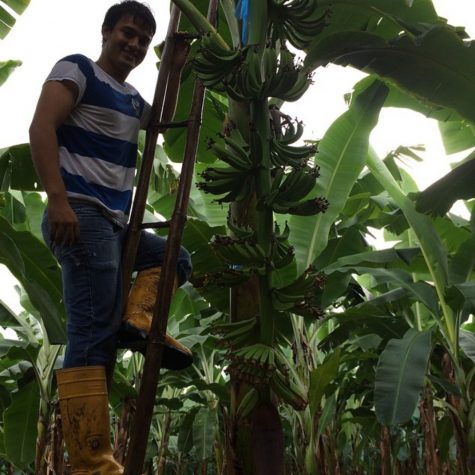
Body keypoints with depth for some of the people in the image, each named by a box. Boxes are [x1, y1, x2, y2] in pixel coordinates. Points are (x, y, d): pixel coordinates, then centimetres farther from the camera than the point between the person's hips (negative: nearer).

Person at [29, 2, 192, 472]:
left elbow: (163, 123, 41)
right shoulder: (77, 69, 2)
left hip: (116, 222, 9)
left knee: (174, 255, 20)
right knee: (93, 339, -16)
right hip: (82, 214, -9)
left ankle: (139, 318, -7)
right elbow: (41, 127, -11)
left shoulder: (131, 97, 24)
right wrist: (57, 198, -24)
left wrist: (175, 70, 29)